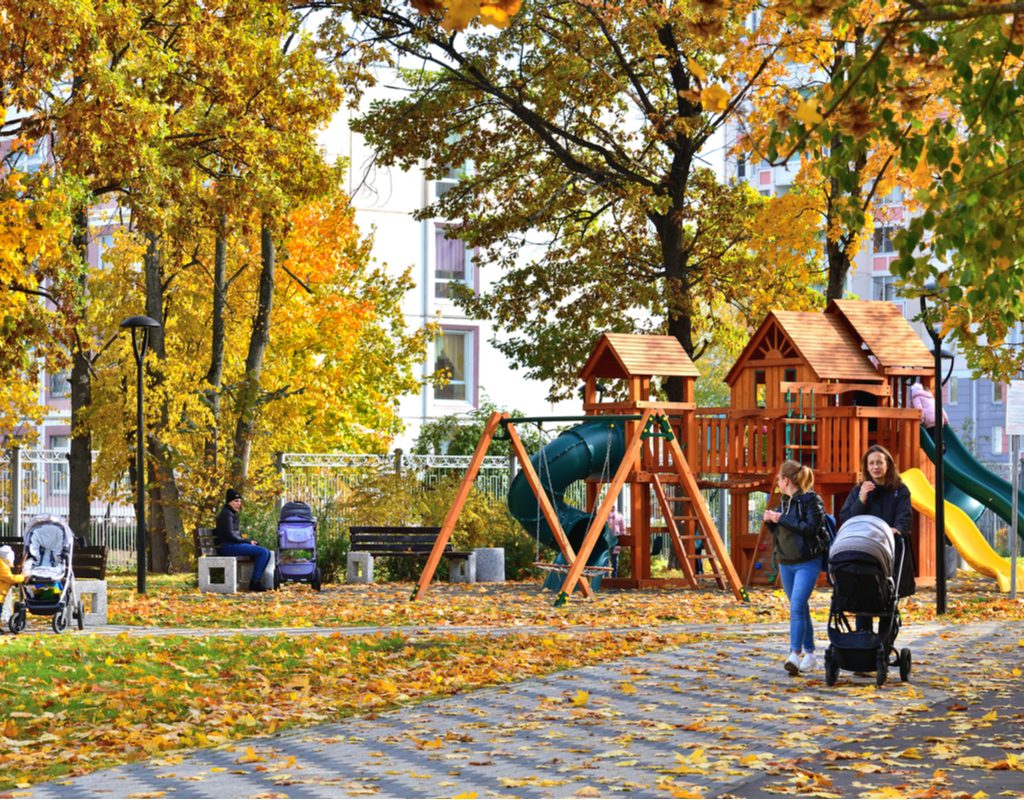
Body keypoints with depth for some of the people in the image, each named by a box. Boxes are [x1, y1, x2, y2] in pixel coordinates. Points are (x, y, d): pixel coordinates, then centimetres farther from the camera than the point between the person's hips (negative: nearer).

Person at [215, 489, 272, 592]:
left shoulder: (233, 514, 21)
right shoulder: (226, 514, -10)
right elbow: (230, 535, -16)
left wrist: (249, 541, 6)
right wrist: (248, 541, -10)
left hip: (234, 545, 10)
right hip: (227, 547, -10)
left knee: (267, 553, 2)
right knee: (263, 552, -20)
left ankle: (256, 581, -5)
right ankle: (254, 582, -18)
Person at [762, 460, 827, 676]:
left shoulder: (811, 500, -10)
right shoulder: (785, 501, 13)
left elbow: (811, 528, -21)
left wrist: (782, 519, -19)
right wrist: (770, 521, -1)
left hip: (807, 563, -8)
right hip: (785, 563, 8)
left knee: (797, 607, -18)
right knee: (801, 609, 12)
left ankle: (795, 654, -24)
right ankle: (809, 654, 19)